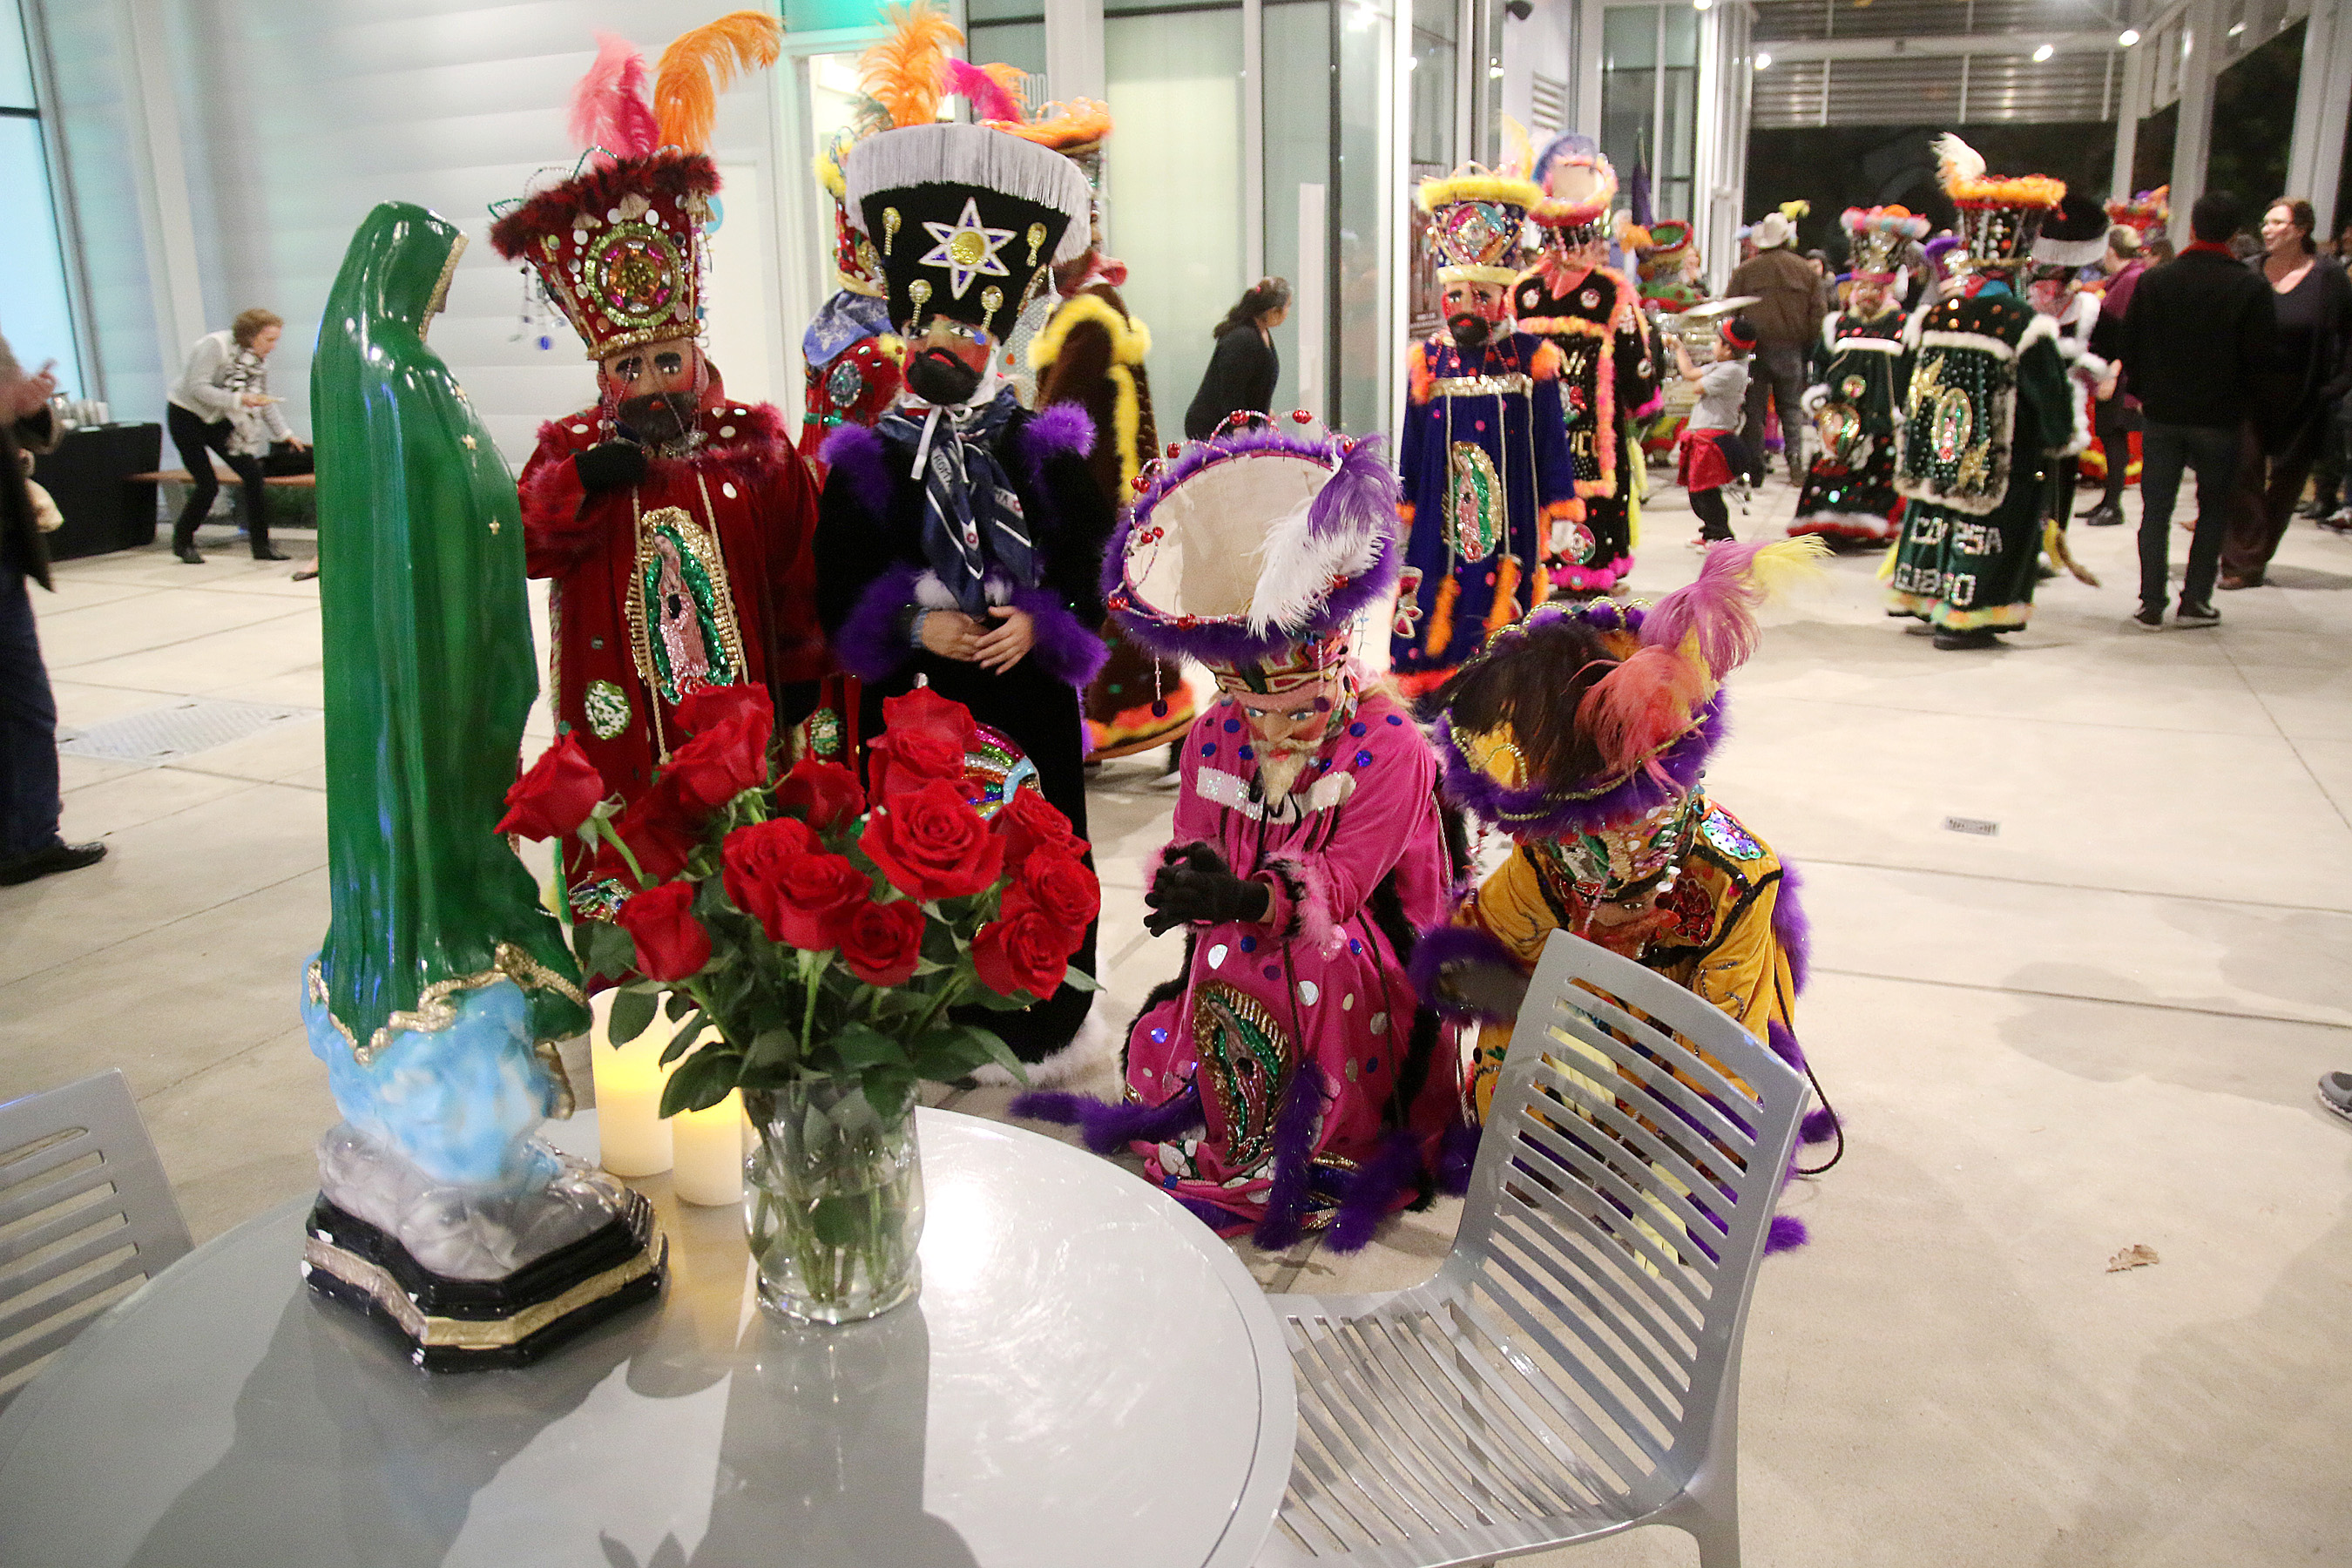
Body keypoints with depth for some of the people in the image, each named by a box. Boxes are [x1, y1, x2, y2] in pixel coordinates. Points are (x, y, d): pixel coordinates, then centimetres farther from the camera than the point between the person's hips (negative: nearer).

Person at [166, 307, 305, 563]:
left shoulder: (260, 359, -1)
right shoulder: (215, 345, -23)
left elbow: (264, 403, 9)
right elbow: (197, 388, -29)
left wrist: (286, 433, 2)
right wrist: (239, 400, -37)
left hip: (218, 420, 7)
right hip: (187, 417, -7)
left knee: (253, 475, -7)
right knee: (208, 484, -10)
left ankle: (261, 544, -1)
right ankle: (182, 542, 11)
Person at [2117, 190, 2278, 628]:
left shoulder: (2153, 280, -4)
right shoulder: (2251, 288, -10)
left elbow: (2130, 346, 0)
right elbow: (2263, 356, -9)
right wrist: (2239, 395, 10)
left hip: (2162, 414, 1)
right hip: (2219, 417, -1)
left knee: (2156, 510, 7)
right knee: (2214, 509, 13)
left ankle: (2151, 604, 4)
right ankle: (2196, 600, 11)